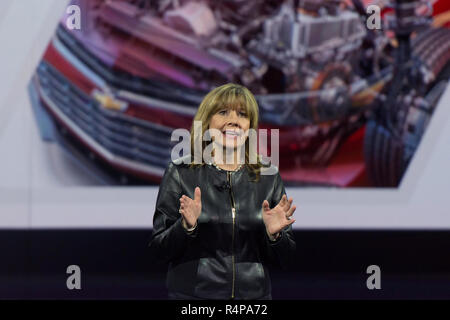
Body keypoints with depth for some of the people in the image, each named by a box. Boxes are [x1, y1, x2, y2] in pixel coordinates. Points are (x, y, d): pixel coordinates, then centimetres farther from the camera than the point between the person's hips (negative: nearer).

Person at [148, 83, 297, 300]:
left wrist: (274, 234, -13)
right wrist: (186, 226, -21)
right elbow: (159, 250, -5)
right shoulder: (181, 173, -3)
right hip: (193, 293, -2)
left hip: (253, 295, 2)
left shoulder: (268, 177, 3)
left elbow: (284, 260, 5)